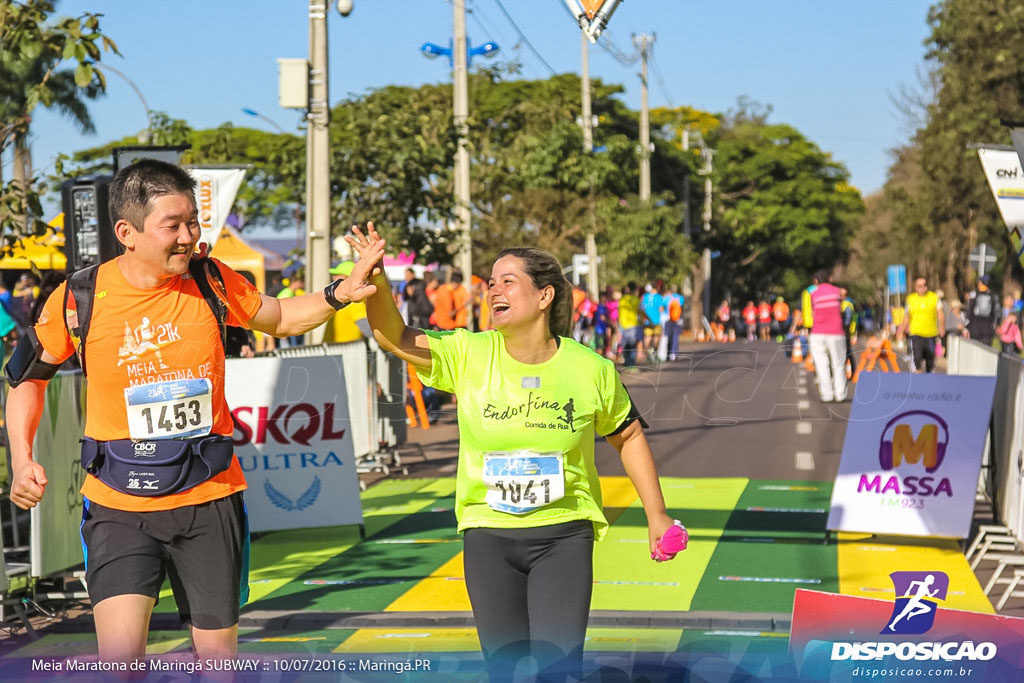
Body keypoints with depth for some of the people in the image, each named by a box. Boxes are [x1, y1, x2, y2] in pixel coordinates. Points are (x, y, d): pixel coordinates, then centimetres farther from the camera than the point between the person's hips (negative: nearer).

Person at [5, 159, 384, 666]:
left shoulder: (211, 282, -3)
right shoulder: (79, 299, -8)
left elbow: (279, 319, 16)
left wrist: (337, 296, -2)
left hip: (210, 500, 2)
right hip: (120, 505, -2)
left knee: (217, 655, 9)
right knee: (120, 658, -19)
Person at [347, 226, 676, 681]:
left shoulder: (591, 369, -5)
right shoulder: (469, 356, -5)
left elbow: (628, 436, 9)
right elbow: (395, 337, -13)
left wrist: (656, 515, 11)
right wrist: (375, 279, -31)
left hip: (564, 535, -2)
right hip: (488, 536, 2)